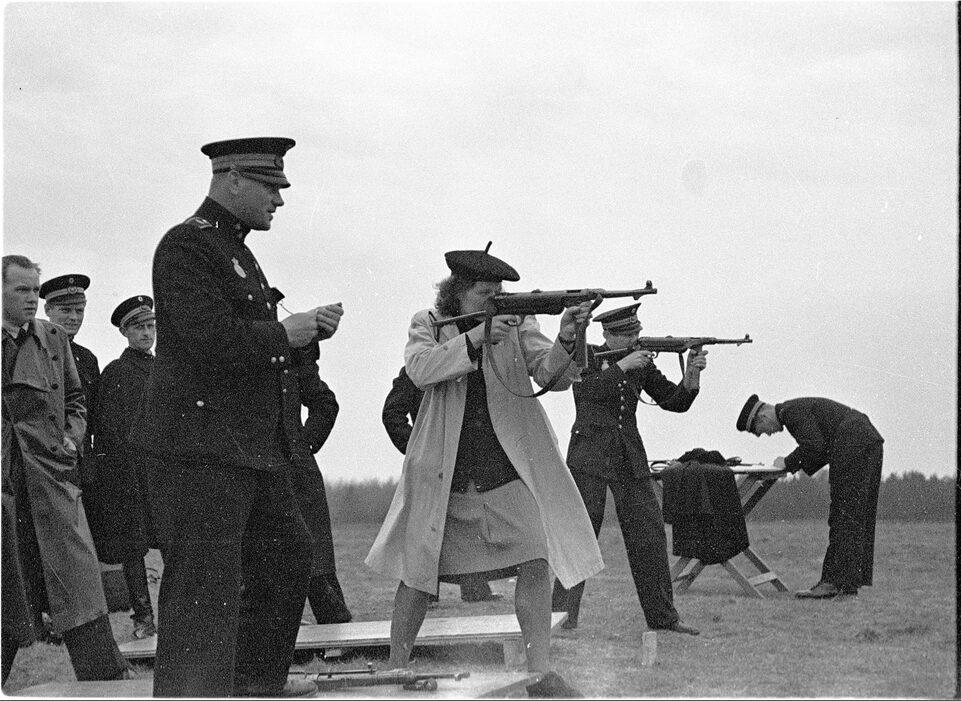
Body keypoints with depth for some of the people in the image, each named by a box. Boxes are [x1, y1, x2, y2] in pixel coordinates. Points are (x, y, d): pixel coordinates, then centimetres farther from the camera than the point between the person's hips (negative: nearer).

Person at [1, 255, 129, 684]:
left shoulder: (53, 339, 15)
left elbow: (74, 399, 24)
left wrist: (71, 438, 7)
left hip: (49, 470, 2)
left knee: (76, 572, -6)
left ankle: (105, 677, -8)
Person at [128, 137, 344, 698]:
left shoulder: (236, 251, 20)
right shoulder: (187, 245, -13)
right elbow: (213, 341, -24)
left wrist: (308, 331, 7)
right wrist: (285, 333, -11)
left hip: (253, 447, 11)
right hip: (199, 447, -11)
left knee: (288, 553, 20)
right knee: (206, 588, -10)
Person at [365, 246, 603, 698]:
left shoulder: (516, 326, 4)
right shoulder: (428, 325, 3)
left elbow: (551, 375, -8)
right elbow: (420, 368, -16)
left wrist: (565, 341, -30)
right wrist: (475, 338, -27)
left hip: (510, 472, 1)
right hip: (444, 474, -1)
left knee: (535, 562, -13)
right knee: (418, 572, 4)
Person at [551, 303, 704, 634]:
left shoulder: (642, 364, 10)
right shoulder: (586, 356, -1)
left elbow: (675, 401, 6)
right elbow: (588, 389, -19)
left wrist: (692, 374, -11)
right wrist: (622, 366, -22)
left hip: (630, 458, 4)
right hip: (590, 454, -4)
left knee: (649, 533, 1)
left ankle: (663, 617, 8)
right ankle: (563, 616, -6)